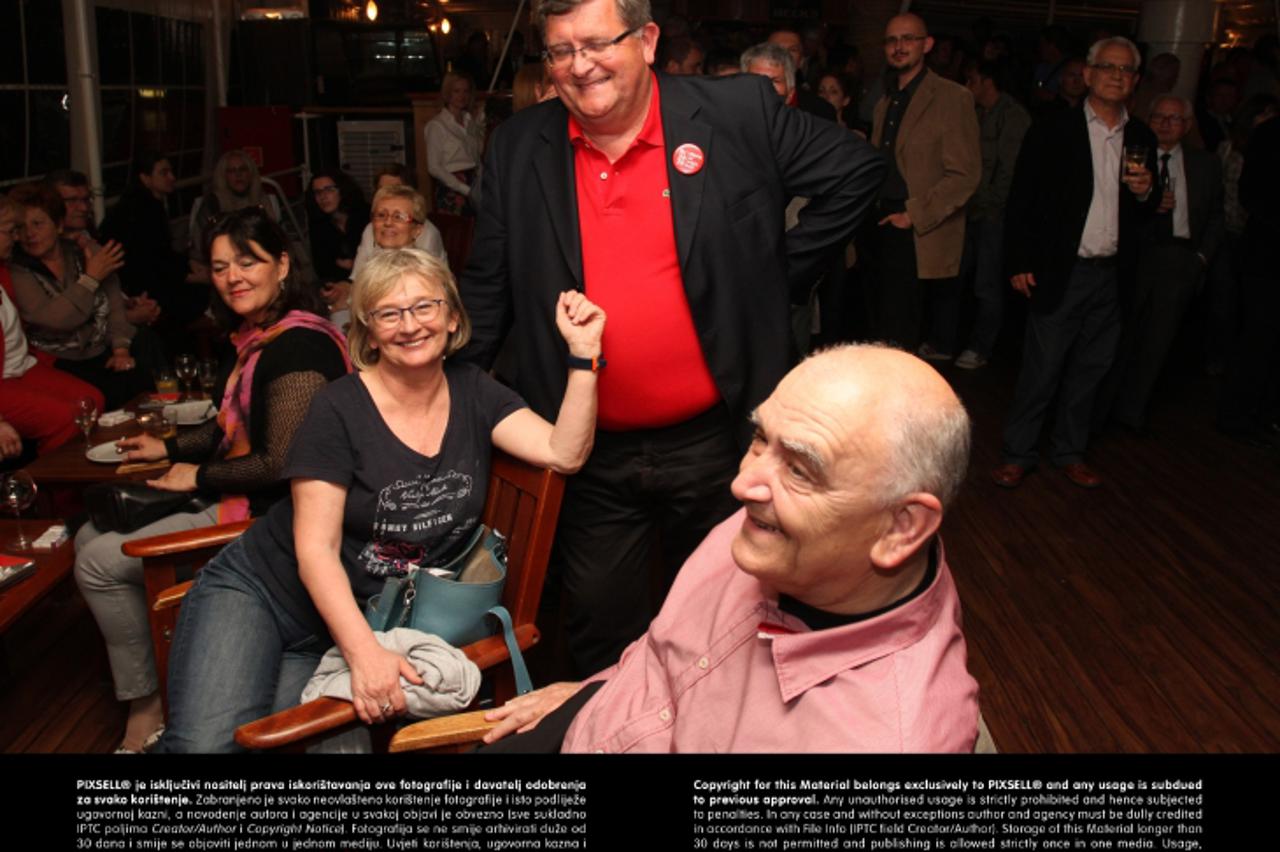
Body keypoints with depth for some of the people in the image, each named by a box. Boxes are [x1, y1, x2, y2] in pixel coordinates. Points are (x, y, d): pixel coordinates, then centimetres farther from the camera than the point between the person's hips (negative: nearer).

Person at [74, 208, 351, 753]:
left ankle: (146, 709, 10)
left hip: (271, 514, -10)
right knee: (89, 538, 13)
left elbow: (281, 462, -25)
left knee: (100, 563, -7)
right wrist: (170, 447, 14)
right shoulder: (260, 334, 7)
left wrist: (199, 476, -12)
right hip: (242, 498, 10)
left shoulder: (297, 345, -23)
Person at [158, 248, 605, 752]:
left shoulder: (472, 393, 0)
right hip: (258, 594, -3)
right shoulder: (341, 408, -12)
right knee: (205, 743, -22)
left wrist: (584, 353, -21)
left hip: (366, 624, 3)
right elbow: (315, 548, -16)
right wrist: (364, 651, -28)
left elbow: (564, 453, -12)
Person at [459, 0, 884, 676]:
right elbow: (489, 288, 9)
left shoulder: (740, 113, -6)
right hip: (589, 454, 2)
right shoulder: (517, 150, 2)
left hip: (712, 441, -1)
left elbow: (855, 171, 5)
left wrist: (778, 276, 1)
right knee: (599, 633, 14)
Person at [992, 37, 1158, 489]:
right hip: (1060, 273, -4)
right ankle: (1016, 455, 10)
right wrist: (1018, 263, -10)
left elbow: (1144, 214, 16)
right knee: (1041, 370, -2)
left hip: (1112, 277, 5)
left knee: (1089, 370, 11)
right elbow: (1021, 200, -4)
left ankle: (1070, 452, 25)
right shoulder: (1052, 130, -2)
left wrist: (1145, 193, -7)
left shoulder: (1141, 139, 11)